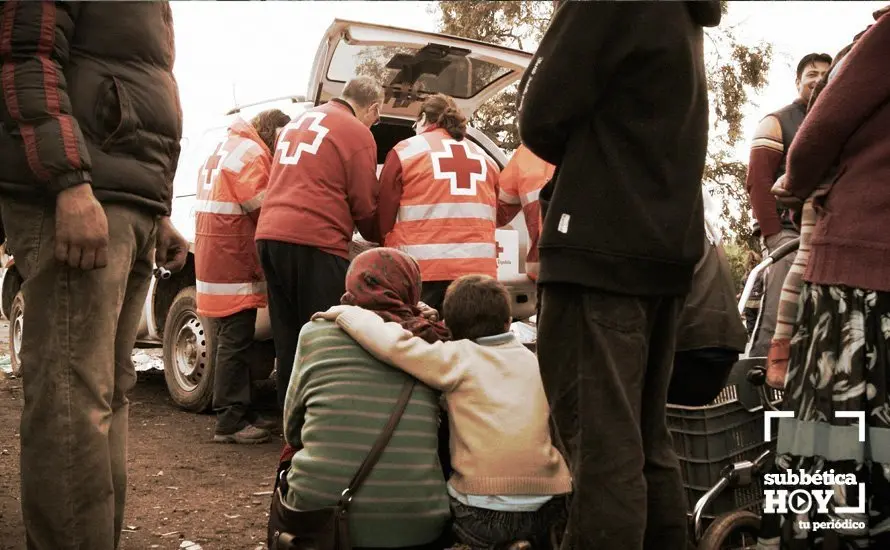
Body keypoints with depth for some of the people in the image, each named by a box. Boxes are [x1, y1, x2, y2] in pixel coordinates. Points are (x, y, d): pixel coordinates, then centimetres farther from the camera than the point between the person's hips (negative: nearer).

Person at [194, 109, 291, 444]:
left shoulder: (224, 149, 19)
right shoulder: (251, 154, -13)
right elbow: (266, 211, -15)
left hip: (214, 262, 10)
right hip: (234, 264, -10)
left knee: (233, 342, 14)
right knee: (235, 344, -7)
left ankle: (241, 412, 21)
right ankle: (230, 422, -3)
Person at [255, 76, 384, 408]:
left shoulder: (298, 122, 22)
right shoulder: (358, 134, -1)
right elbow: (364, 206, 1)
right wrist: (381, 237, 18)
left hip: (269, 235, 8)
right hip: (315, 243, -7)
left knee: (288, 340, 12)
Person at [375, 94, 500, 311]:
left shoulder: (405, 150, 6)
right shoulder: (484, 157, 19)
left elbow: (383, 215, 6)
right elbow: (494, 215, 17)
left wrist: (388, 240, 24)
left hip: (422, 269, -3)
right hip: (479, 269, 4)